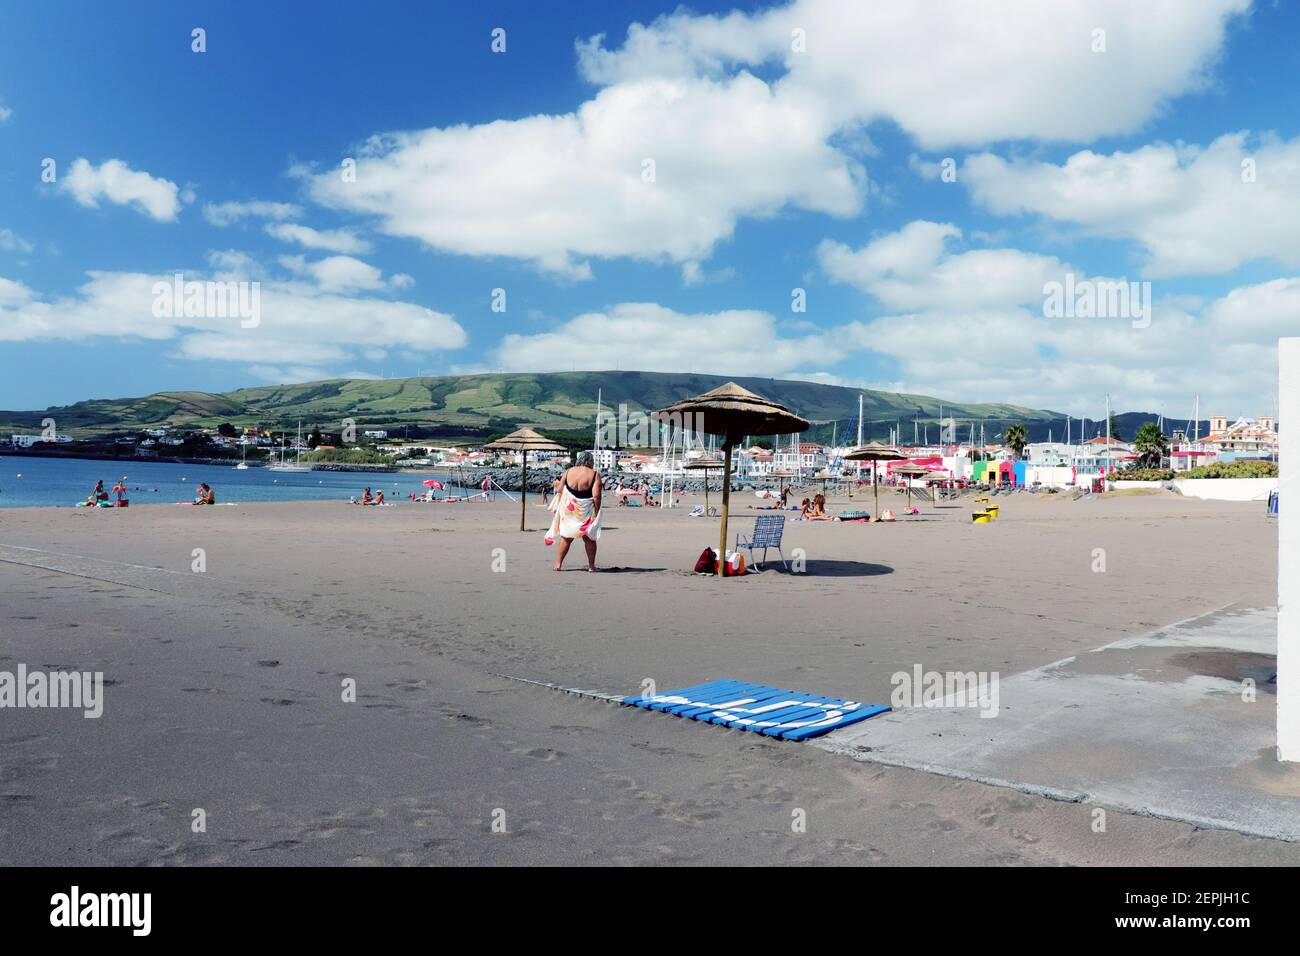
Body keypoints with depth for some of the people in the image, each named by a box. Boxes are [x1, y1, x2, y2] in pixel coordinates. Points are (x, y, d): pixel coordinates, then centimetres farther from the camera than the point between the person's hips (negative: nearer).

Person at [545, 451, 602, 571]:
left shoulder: (568, 472, 3)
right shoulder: (594, 474, -8)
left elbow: (560, 491, 4)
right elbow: (596, 496, -16)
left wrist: (559, 507, 14)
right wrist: (596, 513, -9)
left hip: (568, 510, 3)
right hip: (586, 511, -3)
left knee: (566, 537, 14)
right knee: (589, 538, 10)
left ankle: (558, 564, 14)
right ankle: (591, 565, 14)